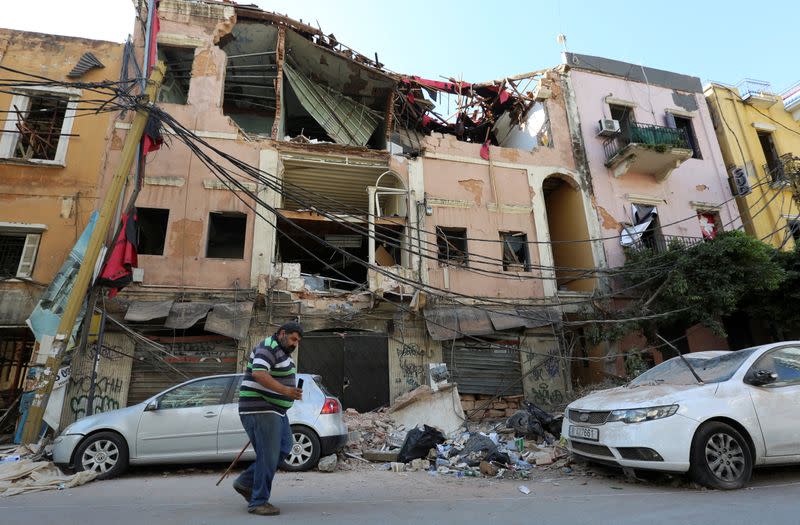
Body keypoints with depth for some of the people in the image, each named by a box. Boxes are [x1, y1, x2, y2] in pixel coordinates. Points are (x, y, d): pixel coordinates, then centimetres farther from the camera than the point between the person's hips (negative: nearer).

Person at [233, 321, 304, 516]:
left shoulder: (281, 352, 17)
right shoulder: (268, 348, -15)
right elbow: (259, 374, -31)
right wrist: (286, 390, -36)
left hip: (276, 410, 10)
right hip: (261, 410, -10)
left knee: (283, 449, 13)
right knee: (268, 456, -5)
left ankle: (245, 482, 21)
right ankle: (258, 503, 7)